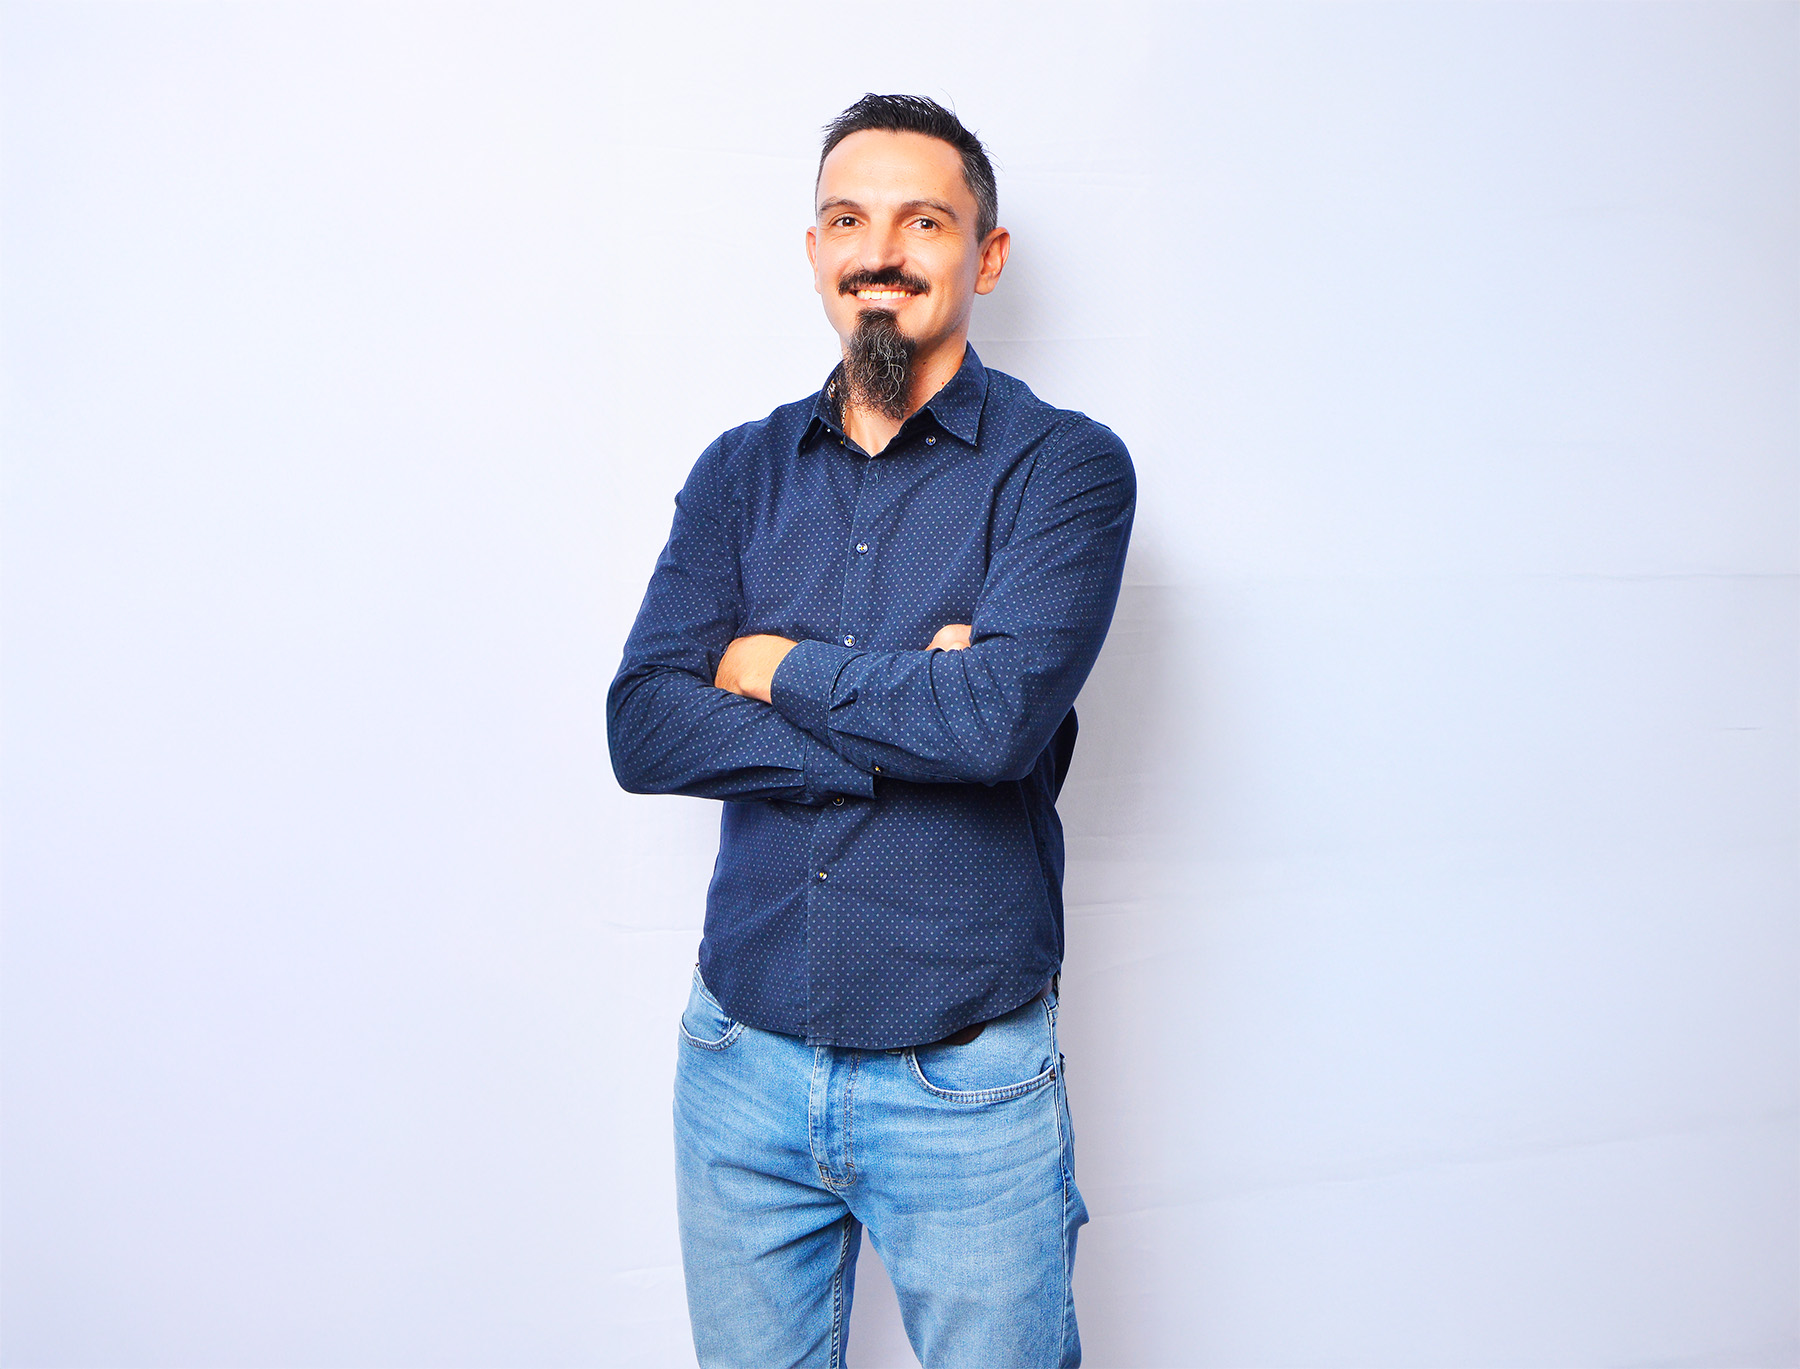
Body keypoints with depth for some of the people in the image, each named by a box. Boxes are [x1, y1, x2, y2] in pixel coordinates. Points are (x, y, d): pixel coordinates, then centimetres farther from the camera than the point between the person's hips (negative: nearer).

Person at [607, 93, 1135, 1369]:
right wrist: (909, 720, -16)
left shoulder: (1065, 464, -7)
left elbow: (1002, 715, -23)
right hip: (742, 1059, 4)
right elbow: (641, 728, -7)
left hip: (966, 1080, -3)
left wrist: (778, 669, -9)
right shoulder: (741, 471, 5)